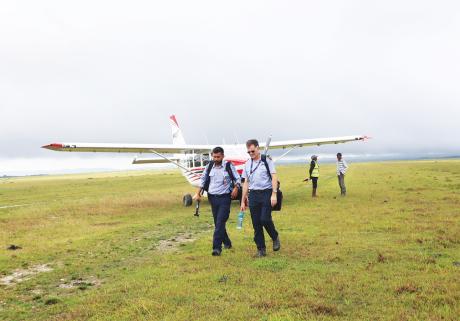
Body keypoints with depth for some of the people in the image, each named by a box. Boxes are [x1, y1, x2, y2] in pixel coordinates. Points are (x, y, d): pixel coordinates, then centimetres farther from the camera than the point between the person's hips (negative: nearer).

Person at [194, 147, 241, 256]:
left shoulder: (229, 166, -4)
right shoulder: (209, 166, 6)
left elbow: (237, 178, 2)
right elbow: (203, 180, 15)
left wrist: (236, 188, -16)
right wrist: (198, 193, 9)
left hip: (225, 198, -4)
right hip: (213, 198, 5)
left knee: (220, 223, -13)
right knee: (217, 223, 11)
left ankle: (217, 247, -13)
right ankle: (227, 243, 30)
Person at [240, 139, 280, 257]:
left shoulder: (266, 160, -1)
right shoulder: (247, 164, 12)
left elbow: (274, 177, -5)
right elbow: (246, 182, 15)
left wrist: (274, 194, -15)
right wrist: (243, 201, 13)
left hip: (266, 193, -4)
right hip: (253, 195, 5)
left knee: (265, 219, -15)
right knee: (256, 223, 3)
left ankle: (275, 237, 15)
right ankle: (261, 249, 13)